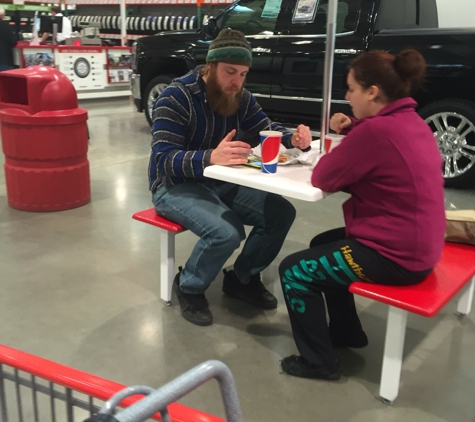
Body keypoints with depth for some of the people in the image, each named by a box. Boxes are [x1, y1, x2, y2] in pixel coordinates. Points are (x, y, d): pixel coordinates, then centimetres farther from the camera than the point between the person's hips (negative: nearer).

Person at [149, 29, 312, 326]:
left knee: (282, 212, -9)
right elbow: (164, 160, -27)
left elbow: (266, 130, 6)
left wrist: (293, 138, -19)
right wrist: (210, 157, -46)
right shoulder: (176, 97, -19)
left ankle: (243, 278, 12)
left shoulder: (241, 97, 2)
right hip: (176, 186, -7)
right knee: (226, 232, -32)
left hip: (221, 182, 7)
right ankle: (189, 288, -2)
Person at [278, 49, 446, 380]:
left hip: (394, 255, -10)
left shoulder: (377, 129, -24)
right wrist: (353, 130, 2)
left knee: (293, 270, 0)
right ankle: (345, 332, 36)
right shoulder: (411, 122, 7)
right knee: (323, 244, 26)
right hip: (417, 245, 10)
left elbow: (323, 178, -17)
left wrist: (344, 142, 3)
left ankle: (318, 361, 12)